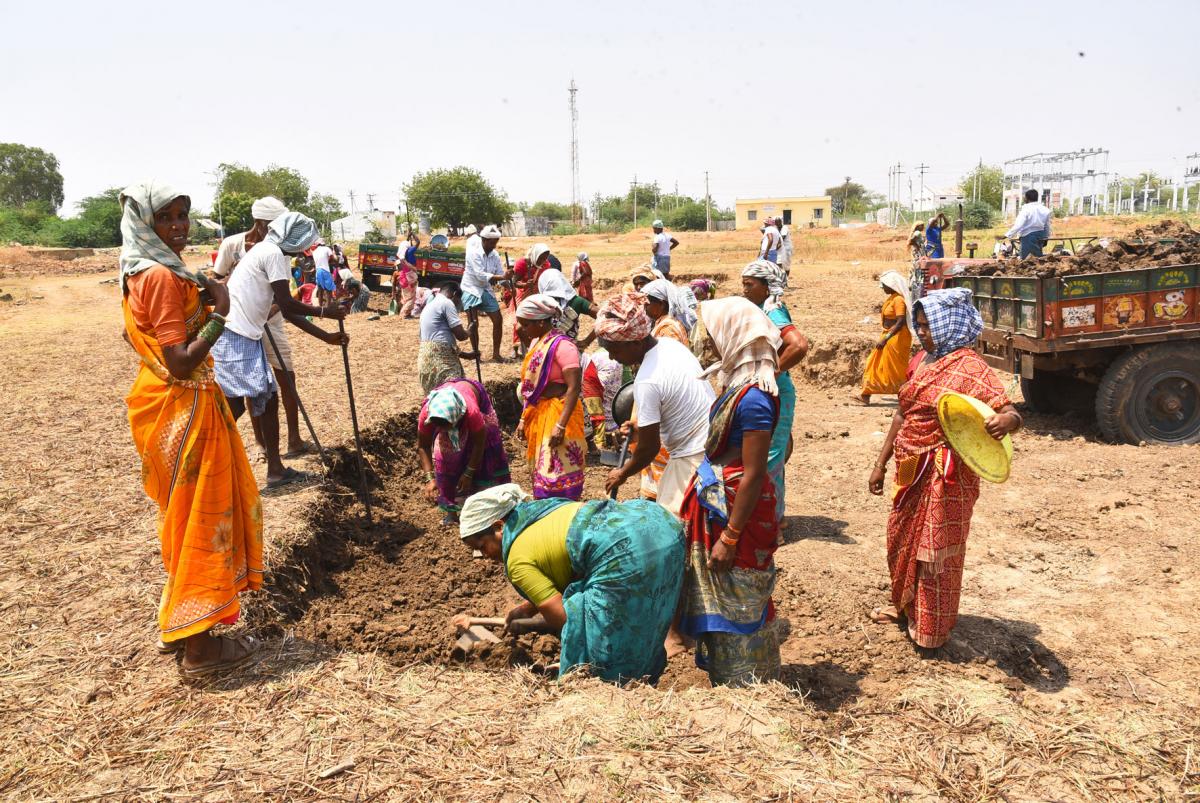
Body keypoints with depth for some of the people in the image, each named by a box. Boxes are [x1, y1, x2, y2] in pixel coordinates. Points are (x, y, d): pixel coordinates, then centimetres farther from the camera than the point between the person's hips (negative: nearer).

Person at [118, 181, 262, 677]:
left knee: (184, 516, 21)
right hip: (184, 410, -10)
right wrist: (219, 314, -19)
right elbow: (180, 362, -25)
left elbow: (131, 335, 21)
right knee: (201, 519, 0)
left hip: (163, 404, 10)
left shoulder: (140, 274, 9)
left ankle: (176, 625, 35)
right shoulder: (164, 277, -20)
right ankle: (199, 648, 11)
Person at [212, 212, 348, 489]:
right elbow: (287, 304, -13)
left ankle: (275, 469, 17)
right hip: (233, 336, -10)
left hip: (247, 337, 10)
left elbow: (287, 311, 22)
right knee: (234, 405, -8)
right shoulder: (272, 253, -9)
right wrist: (324, 312, 1)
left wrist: (326, 336, 21)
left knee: (269, 399, 12)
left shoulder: (267, 253, 21)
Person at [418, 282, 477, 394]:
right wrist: (469, 331, 13)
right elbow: (460, 335, -10)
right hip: (440, 360, -10)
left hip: (427, 357, 10)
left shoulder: (429, 306, 25)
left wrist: (465, 354, 25)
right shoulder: (446, 303, -4)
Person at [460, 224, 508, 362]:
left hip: (486, 290, 6)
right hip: (471, 290, -6)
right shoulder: (474, 252, -18)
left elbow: (500, 274, 1)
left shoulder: (495, 255, -1)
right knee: (474, 323, -8)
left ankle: (496, 354, 12)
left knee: (498, 319, 2)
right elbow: (480, 275, -26)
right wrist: (502, 277, -33)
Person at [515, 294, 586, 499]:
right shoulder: (536, 343, 9)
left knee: (557, 478, -6)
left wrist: (560, 425, -27)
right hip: (537, 415, 9)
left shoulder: (562, 345, -16)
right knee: (541, 473, 16)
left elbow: (574, 387, -22)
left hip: (557, 414, -9)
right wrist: (524, 419, 14)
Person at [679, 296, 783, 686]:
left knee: (737, 605, 7)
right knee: (719, 601, 21)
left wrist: (730, 537, -20)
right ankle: (726, 676, 39)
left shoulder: (753, 398, -24)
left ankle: (744, 685, 25)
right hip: (717, 505, 9)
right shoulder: (736, 384, 5)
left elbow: (753, 475, -23)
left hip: (738, 511, -9)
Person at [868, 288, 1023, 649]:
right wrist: (881, 463, 15)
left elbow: (1011, 413, -24)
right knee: (902, 539, 21)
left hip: (945, 476, -8)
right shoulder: (921, 360, 7)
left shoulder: (969, 368, -17)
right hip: (910, 470, 8)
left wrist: (1005, 421, -48)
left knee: (936, 551, 6)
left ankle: (930, 629, 24)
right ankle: (905, 606, 43)